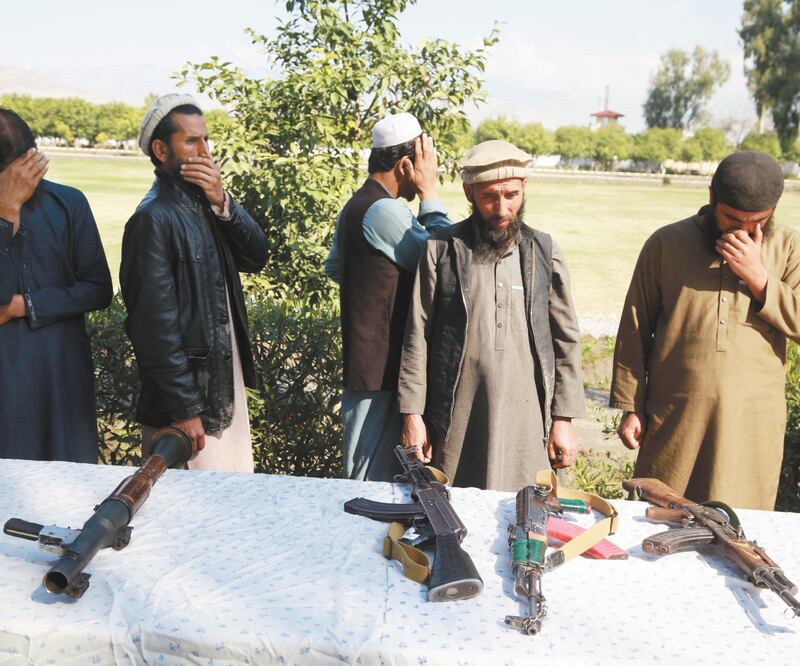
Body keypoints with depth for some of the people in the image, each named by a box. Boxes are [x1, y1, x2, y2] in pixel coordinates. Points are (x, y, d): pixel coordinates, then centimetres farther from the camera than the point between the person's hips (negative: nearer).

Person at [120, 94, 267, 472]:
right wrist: (184, 410, -19)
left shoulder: (205, 202, 8)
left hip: (227, 386, 8)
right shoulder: (154, 218, -17)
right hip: (188, 400, -8)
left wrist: (223, 204, -14)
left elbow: (256, 257, 1)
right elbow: (156, 324, -20)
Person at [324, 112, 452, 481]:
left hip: (367, 362, 10)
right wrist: (429, 194, -11)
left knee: (370, 470, 21)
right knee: (376, 477, 1)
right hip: (382, 367, -10)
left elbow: (334, 267, 26)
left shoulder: (356, 205, 12)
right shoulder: (385, 210, -20)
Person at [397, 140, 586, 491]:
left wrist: (563, 420, 3)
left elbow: (566, 340, 7)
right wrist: (412, 415, -2)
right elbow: (417, 337, 0)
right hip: (456, 423, -1)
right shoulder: (441, 250, -1)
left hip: (527, 420, 2)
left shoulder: (543, 252, 5)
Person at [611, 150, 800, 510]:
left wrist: (757, 278, -15)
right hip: (674, 420, 0)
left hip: (753, 424, 1)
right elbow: (635, 330, 3)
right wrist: (631, 406, 2)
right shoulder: (666, 244, 0)